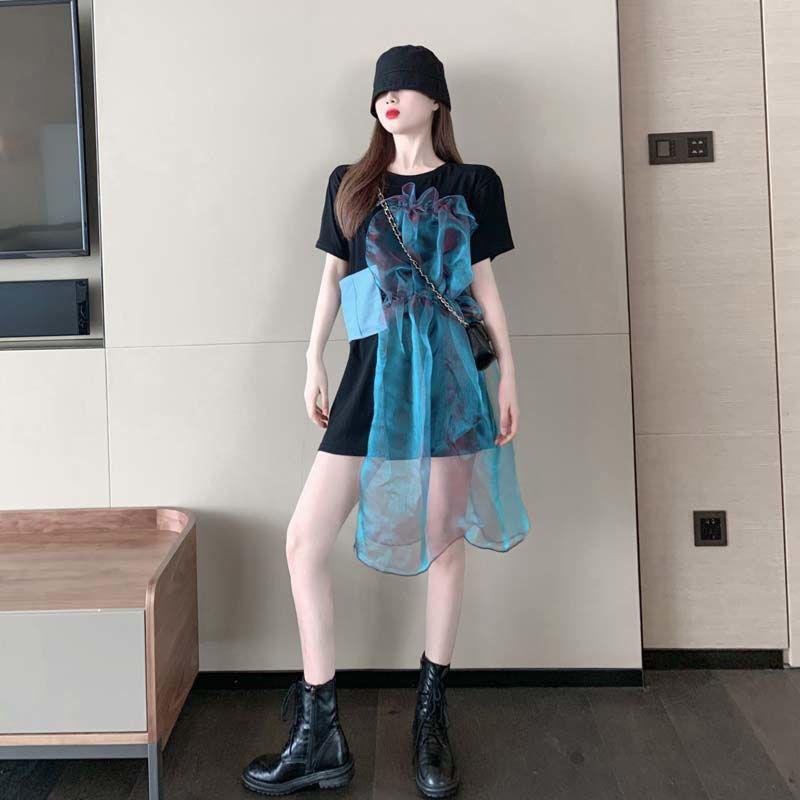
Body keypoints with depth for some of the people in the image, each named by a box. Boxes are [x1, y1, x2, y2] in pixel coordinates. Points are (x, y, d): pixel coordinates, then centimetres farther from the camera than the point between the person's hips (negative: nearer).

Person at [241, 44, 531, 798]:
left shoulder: (472, 184, 7)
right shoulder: (350, 184, 12)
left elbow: (484, 286, 7)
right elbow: (332, 275, 13)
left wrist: (508, 372, 2)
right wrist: (314, 359, 4)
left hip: (449, 372, -2)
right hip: (373, 372, 2)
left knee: (443, 539, 4)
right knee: (304, 540, -5)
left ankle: (431, 721, 21)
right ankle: (319, 738, 7)